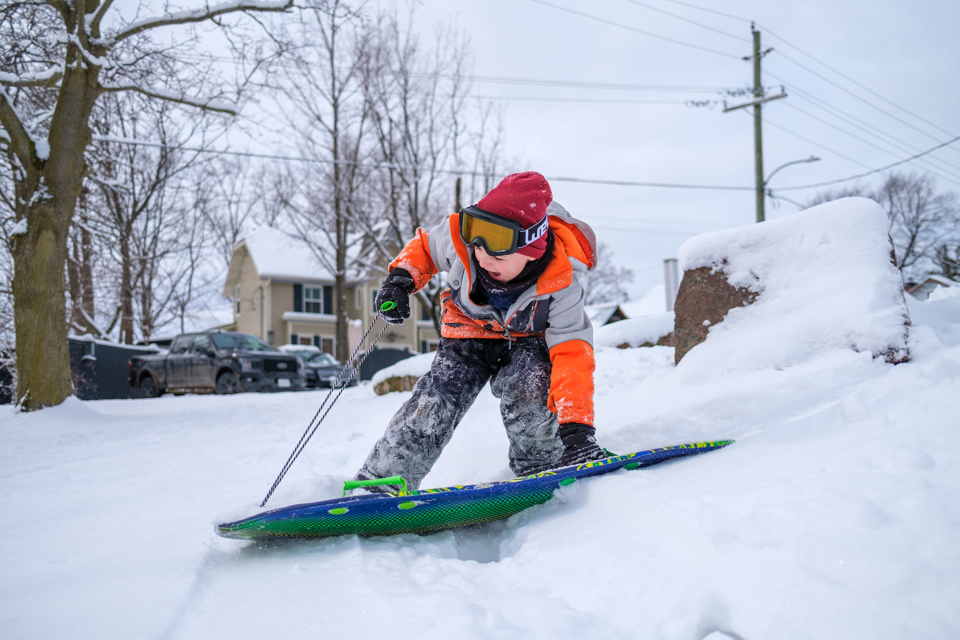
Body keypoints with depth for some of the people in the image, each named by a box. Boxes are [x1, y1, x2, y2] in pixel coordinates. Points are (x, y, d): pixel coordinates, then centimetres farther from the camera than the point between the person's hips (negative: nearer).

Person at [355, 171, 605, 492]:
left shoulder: (560, 281, -32)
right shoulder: (457, 238, -27)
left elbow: (572, 353, -34)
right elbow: (424, 246, -2)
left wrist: (576, 426, -43)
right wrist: (400, 278, -22)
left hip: (529, 339, -2)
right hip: (470, 333, 2)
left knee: (526, 389, -34)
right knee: (434, 402, -19)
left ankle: (540, 468, -7)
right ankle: (378, 482, -8)